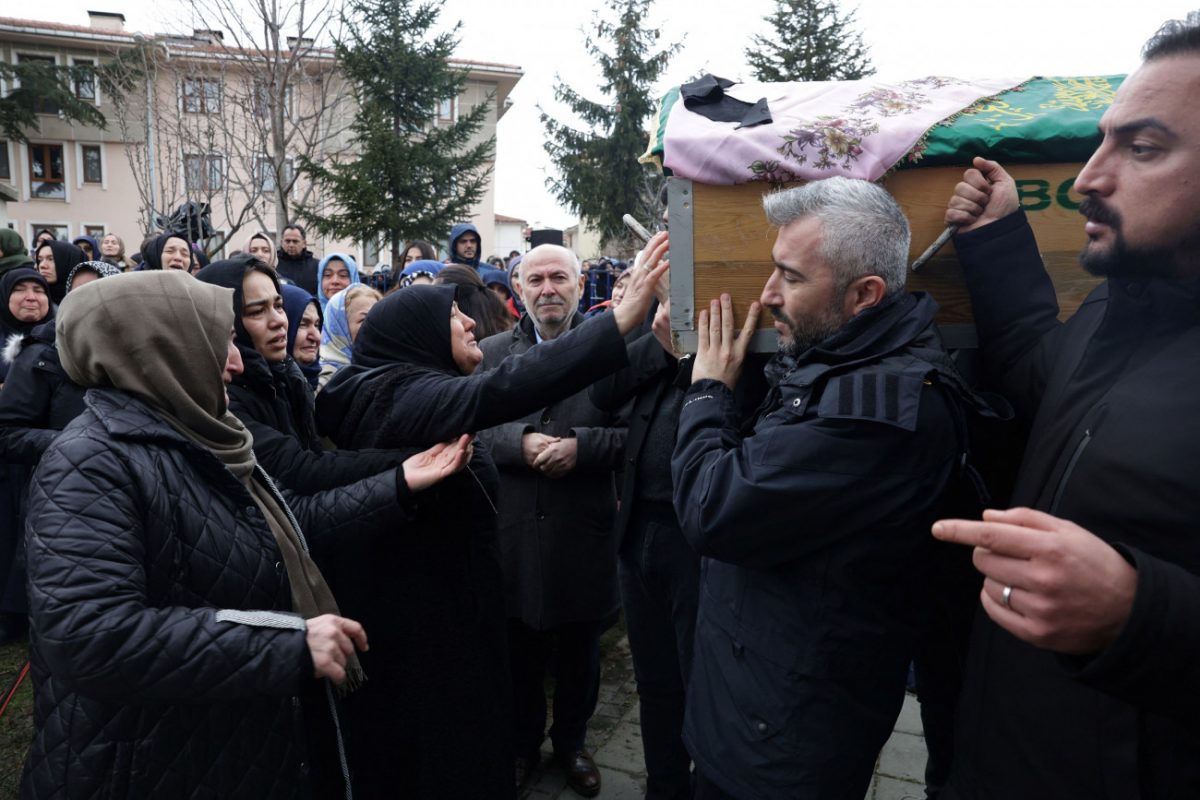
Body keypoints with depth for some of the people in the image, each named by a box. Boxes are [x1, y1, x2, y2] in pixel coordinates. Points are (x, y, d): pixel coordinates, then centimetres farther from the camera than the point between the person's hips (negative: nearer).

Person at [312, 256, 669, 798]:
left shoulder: (386, 393, 10)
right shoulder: (408, 395, -24)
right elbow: (499, 392, -43)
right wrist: (618, 326, -47)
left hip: (407, 601, 10)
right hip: (428, 610, -10)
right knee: (447, 743, 7)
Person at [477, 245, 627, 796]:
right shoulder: (491, 351, 3)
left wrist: (581, 445, -22)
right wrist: (519, 442, -21)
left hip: (584, 531, -1)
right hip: (512, 530, 1)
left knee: (580, 651, 18)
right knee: (519, 649, 17)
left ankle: (571, 741, 42)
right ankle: (522, 743, 41)